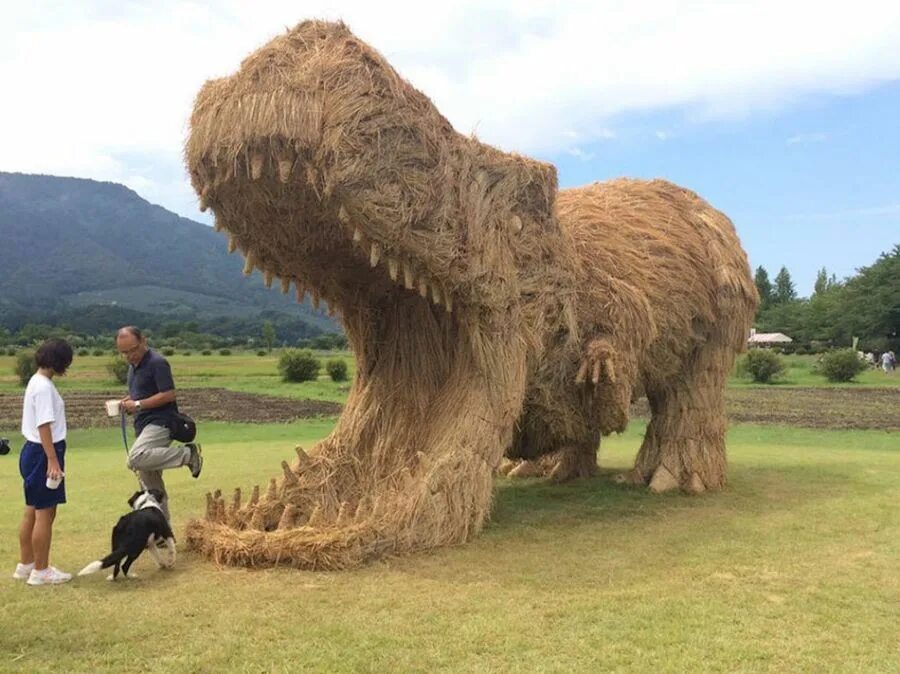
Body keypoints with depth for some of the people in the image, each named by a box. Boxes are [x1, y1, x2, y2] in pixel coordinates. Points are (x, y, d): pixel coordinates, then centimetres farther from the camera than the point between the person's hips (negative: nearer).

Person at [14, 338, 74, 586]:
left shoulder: (38, 381, 12)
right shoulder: (44, 387, -18)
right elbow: (44, 426, -22)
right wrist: (53, 461, -24)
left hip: (34, 451, 10)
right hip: (43, 454, -10)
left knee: (32, 511, 17)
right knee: (45, 513, -2)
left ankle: (25, 565, 27)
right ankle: (40, 571, 7)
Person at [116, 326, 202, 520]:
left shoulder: (157, 363, -13)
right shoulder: (133, 366, 15)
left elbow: (169, 395, -19)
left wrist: (138, 405, -18)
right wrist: (127, 402, 6)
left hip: (160, 423, -9)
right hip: (144, 426, 9)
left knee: (136, 458, -34)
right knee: (150, 485, 11)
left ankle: (187, 454, -20)